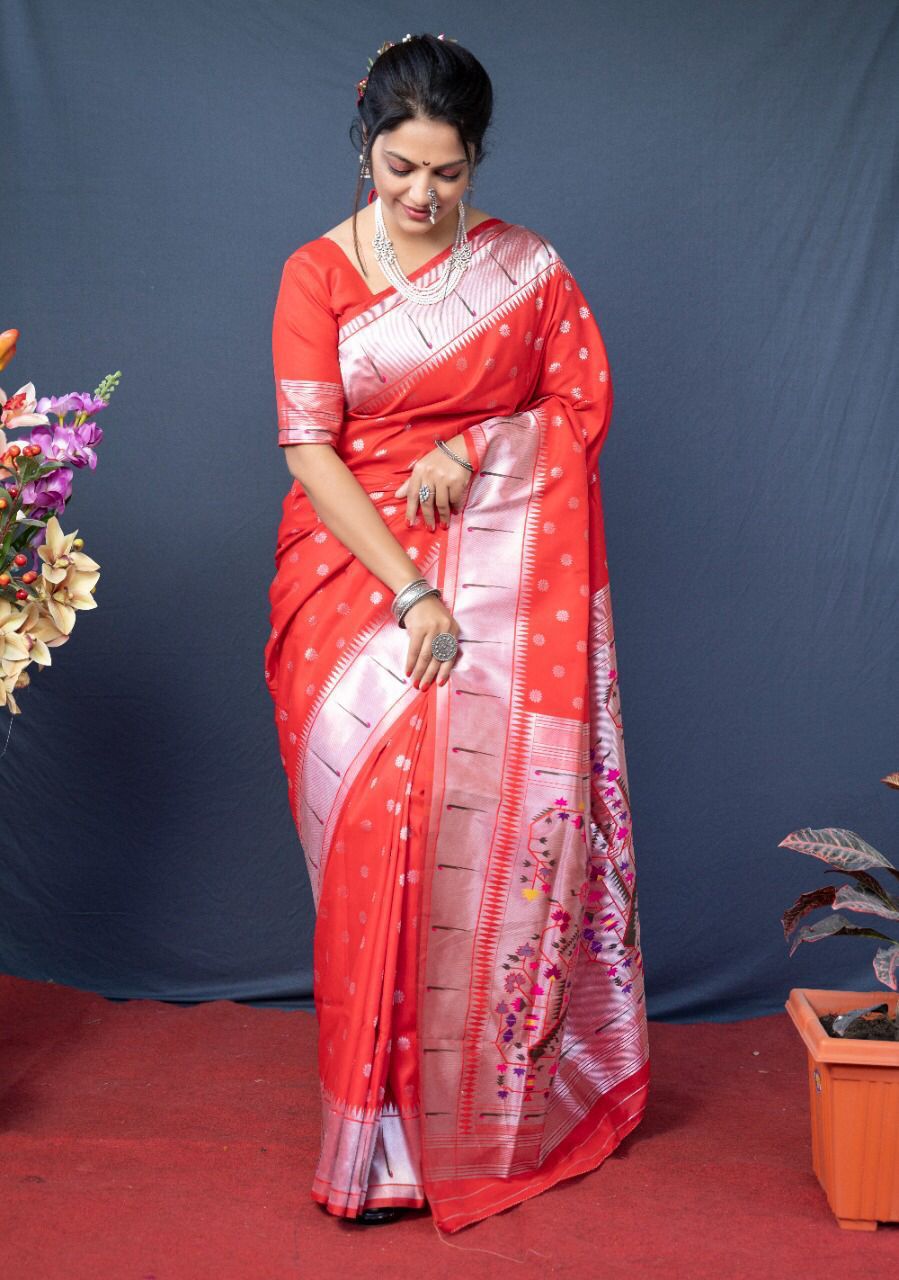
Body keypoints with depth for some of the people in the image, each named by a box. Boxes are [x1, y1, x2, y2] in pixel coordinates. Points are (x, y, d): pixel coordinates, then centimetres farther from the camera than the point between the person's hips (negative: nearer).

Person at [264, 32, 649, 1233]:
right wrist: (409, 589, -16)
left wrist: (472, 450, -10)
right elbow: (308, 450, -7)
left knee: (500, 808, -5)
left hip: (504, 574, 1)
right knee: (383, 814, -7)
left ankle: (493, 1099, 11)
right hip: (361, 568, -1)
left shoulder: (526, 267, 6)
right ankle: (387, 1121, 5)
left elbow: (584, 404, 8)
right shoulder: (317, 274, 1)